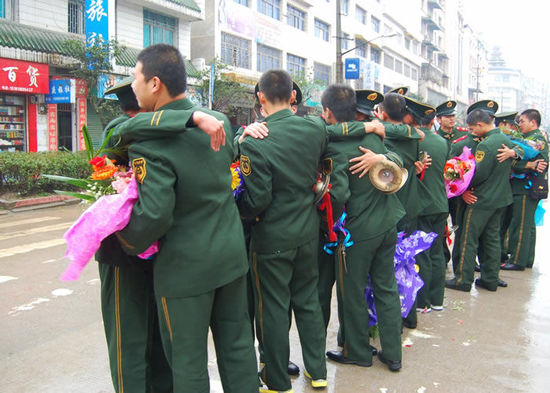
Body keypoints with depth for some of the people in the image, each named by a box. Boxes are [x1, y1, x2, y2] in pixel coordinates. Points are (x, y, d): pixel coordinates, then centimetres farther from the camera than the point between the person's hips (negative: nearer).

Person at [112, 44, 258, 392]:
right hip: (232, 256, 6)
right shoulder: (220, 122, -1)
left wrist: (129, 245, -8)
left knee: (189, 362, 11)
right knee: (237, 345, 19)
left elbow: (154, 216, -25)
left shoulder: (150, 144, -21)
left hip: (184, 268, -6)